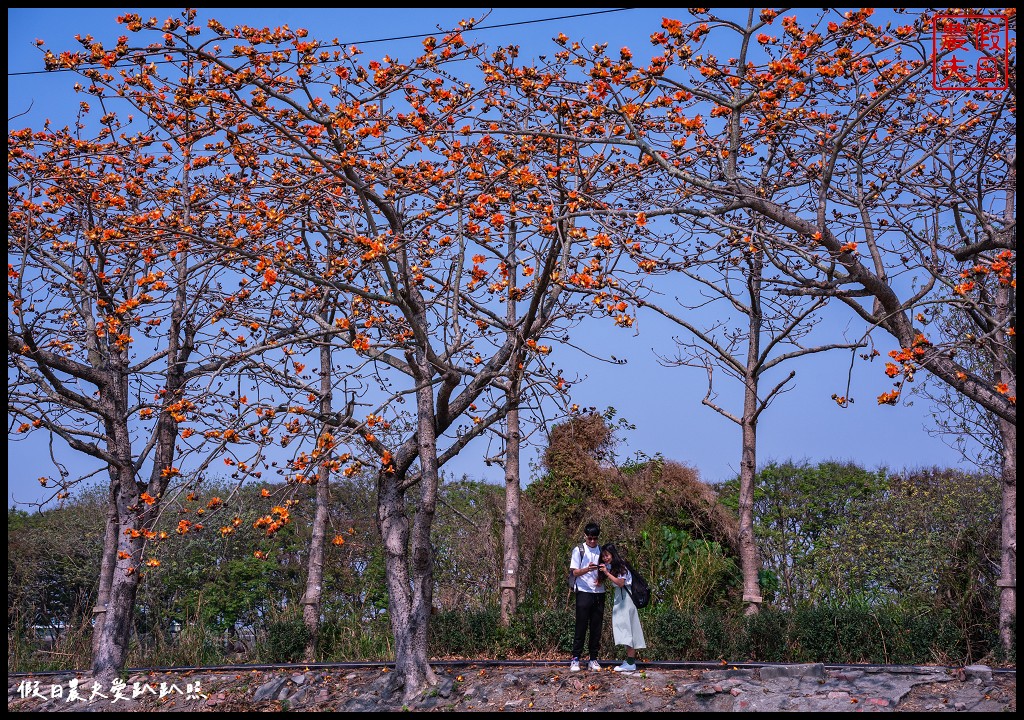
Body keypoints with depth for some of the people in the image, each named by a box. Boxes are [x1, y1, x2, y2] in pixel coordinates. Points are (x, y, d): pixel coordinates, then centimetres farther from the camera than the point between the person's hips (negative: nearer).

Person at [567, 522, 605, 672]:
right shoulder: (578, 550, 1)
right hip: (584, 592, -4)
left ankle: (593, 659, 9)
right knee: (581, 626, -6)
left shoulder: (601, 551, 11)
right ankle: (575, 659, -3)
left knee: (596, 627, 4)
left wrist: (602, 579, -7)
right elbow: (575, 572, -4)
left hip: (599, 592, 4)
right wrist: (587, 569, -23)